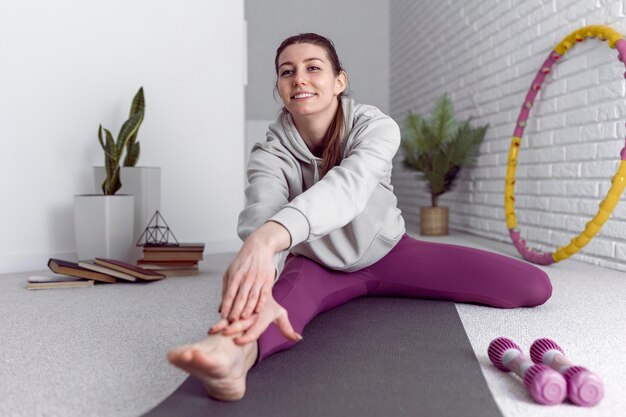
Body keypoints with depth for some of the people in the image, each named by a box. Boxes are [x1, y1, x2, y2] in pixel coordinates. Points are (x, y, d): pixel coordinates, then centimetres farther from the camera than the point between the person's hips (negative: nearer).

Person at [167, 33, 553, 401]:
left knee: (534, 286, -11)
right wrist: (261, 290, -62)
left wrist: (270, 238, -65)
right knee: (291, 291, -40)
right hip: (318, 266, -1)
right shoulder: (270, 154, -18)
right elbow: (261, 216, -39)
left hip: (387, 253, 1)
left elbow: (348, 185, -45)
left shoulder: (375, 127, -23)